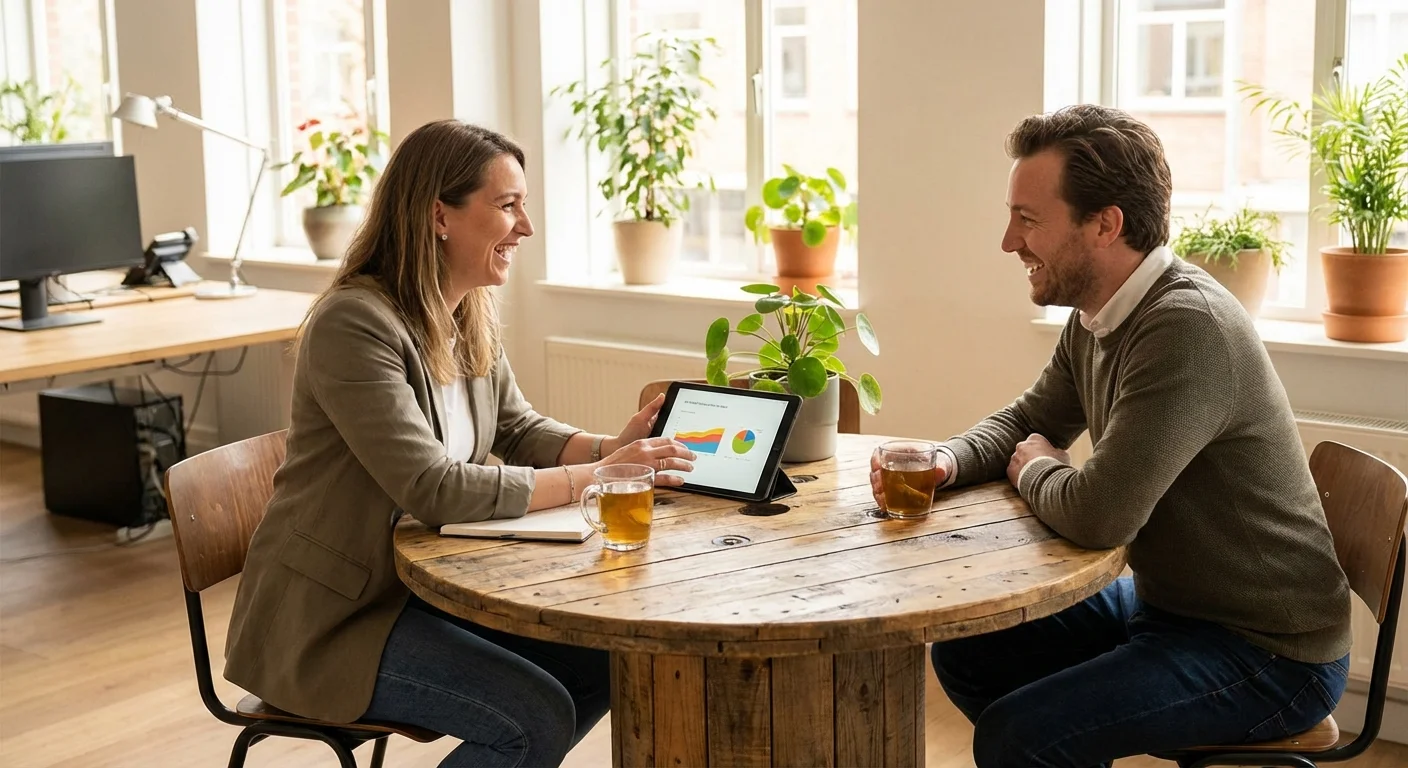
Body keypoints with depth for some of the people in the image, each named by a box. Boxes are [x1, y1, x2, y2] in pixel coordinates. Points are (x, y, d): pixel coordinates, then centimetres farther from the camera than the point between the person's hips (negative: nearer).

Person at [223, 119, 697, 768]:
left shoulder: (470, 317, 3)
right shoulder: (354, 324, -24)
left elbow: (519, 430, 11)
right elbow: (435, 490, -30)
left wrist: (612, 447, -8)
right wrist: (594, 477, -27)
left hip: (426, 583, 9)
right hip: (332, 617, -8)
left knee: (604, 662, 1)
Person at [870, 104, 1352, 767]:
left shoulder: (1187, 328, -28)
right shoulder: (1094, 319, 2)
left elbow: (1098, 516, -32)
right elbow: (1024, 421, 17)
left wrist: (1031, 468, -10)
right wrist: (945, 463, -5)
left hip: (1266, 655, -9)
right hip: (1165, 603, 9)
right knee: (962, 653, 12)